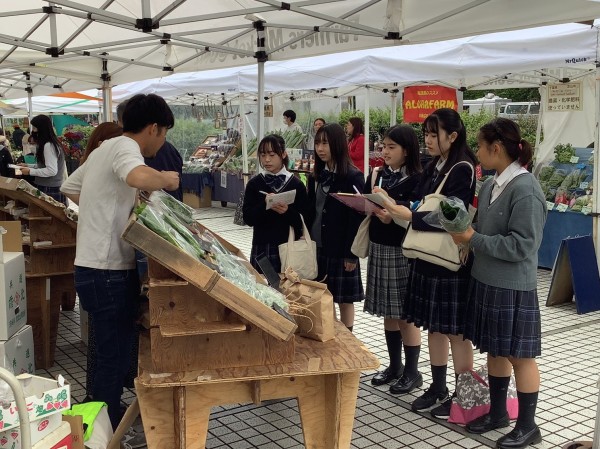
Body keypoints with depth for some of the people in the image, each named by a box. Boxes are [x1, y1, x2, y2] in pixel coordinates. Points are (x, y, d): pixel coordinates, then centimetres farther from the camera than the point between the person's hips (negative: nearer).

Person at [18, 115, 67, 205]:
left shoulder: (48, 146, -15)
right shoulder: (53, 143, 13)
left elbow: (52, 170, -20)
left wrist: (30, 171, -13)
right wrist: (28, 166, 16)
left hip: (49, 189, -9)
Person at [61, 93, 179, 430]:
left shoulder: (106, 148, 15)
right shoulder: (125, 148, -16)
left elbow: (69, 187, 28)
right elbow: (138, 176, -41)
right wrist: (166, 179, -20)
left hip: (96, 267, 10)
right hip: (108, 272, -10)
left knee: (112, 353, 22)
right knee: (114, 358, 0)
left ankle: (106, 423, 36)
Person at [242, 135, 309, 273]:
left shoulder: (296, 184, 0)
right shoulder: (254, 184, 3)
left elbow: (304, 220, -2)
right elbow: (248, 218, -3)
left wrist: (287, 212, -20)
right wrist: (264, 205, -19)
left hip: (289, 247, -1)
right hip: (262, 248, 1)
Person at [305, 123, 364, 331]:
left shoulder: (353, 177, -11)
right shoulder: (316, 176, 9)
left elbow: (357, 218, -12)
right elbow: (310, 212, 12)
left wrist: (352, 253, -14)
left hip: (341, 248, -6)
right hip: (317, 246, 6)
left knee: (344, 300, 4)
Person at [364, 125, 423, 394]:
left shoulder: (417, 180, -9)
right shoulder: (377, 176, 9)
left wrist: (393, 217, -28)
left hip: (403, 252, -6)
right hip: (379, 248, 6)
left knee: (406, 314, 2)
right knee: (388, 312, 14)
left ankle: (411, 372, 15)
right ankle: (394, 366, 28)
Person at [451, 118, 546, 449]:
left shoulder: (525, 189, -19)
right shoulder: (490, 185, 5)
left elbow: (522, 246, -22)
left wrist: (473, 240, -19)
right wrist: (466, 233, -5)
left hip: (512, 288, -8)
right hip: (486, 282, 8)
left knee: (519, 356, 6)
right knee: (493, 350, 18)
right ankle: (497, 412, 35)